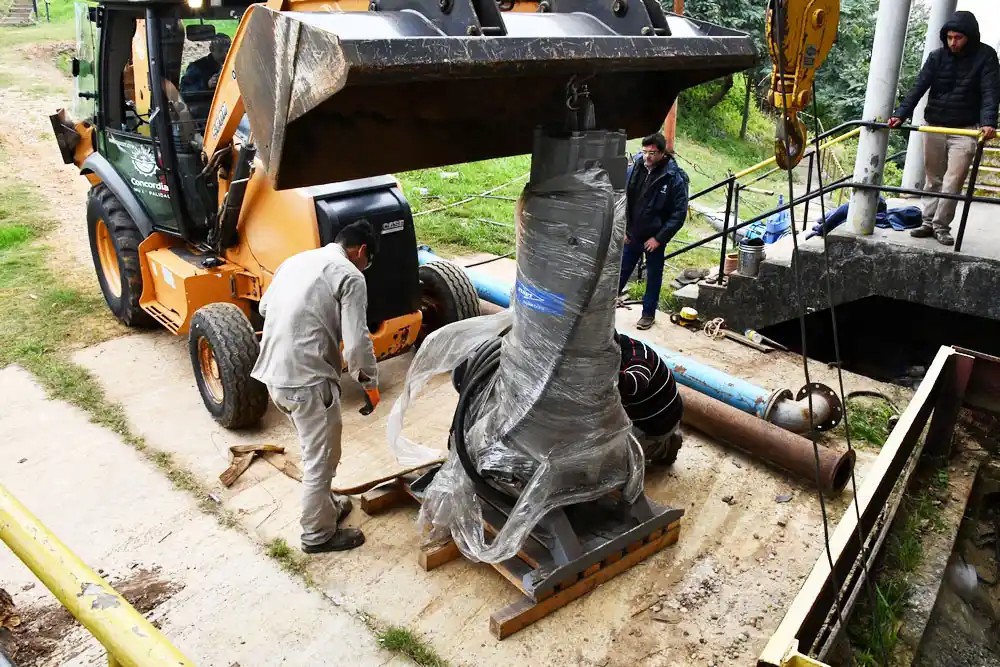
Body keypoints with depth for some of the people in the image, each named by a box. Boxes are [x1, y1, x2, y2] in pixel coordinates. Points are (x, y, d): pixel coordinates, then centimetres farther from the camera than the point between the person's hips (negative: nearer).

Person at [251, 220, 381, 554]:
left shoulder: (295, 260, 14)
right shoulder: (349, 275, -10)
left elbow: (264, 306, 25)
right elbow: (356, 343, -16)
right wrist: (370, 382, 0)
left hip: (273, 374, 8)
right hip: (308, 380, -8)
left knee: (315, 451, 27)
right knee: (321, 459, 10)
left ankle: (324, 504, 44)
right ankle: (318, 534, 25)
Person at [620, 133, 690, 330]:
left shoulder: (674, 178, -16)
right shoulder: (633, 170, -7)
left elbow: (680, 213, -14)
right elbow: (621, 200, 5)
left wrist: (659, 238, -15)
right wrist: (622, 228, 0)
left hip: (654, 238, -3)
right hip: (631, 234, 3)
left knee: (654, 276, 11)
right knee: (621, 271, 15)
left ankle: (648, 313, 26)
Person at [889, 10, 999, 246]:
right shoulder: (937, 57, 1)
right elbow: (918, 88, -7)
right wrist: (900, 114, -22)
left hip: (964, 130, -2)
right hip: (934, 126, 2)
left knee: (953, 181, -6)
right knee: (934, 179, 9)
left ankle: (941, 226, 3)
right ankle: (928, 222, 16)